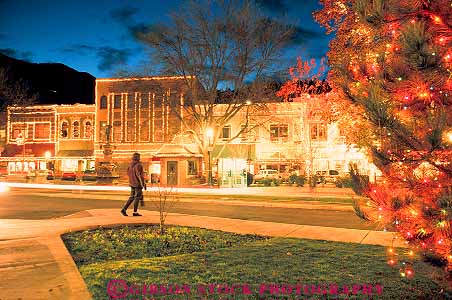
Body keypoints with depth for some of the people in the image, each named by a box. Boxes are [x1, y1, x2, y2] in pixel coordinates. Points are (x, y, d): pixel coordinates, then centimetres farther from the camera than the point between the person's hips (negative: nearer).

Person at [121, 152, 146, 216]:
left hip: (132, 183, 7)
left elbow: (128, 173, 15)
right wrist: (143, 184, -16)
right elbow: (140, 175, -21)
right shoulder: (138, 165, -18)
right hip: (138, 184, -7)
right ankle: (135, 212, 8)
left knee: (132, 197, 15)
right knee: (137, 197, 3)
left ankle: (124, 209, 7)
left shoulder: (130, 165, 4)